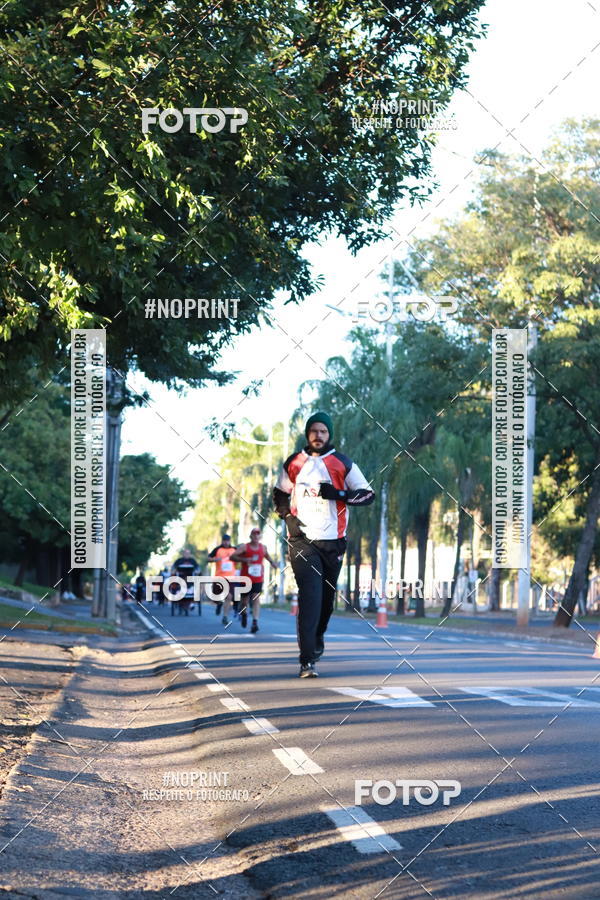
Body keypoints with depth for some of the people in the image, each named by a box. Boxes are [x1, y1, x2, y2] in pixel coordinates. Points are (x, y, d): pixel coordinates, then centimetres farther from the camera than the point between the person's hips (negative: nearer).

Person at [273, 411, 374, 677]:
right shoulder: (293, 463, 8)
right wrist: (288, 517, 1)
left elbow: (367, 494, 1)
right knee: (310, 595, -14)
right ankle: (307, 660, -20)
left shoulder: (343, 464, 3)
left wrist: (337, 493, -13)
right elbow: (279, 494, 20)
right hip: (302, 539, -1)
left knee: (327, 595, 11)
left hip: (333, 540, 1)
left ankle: (317, 636, 41)